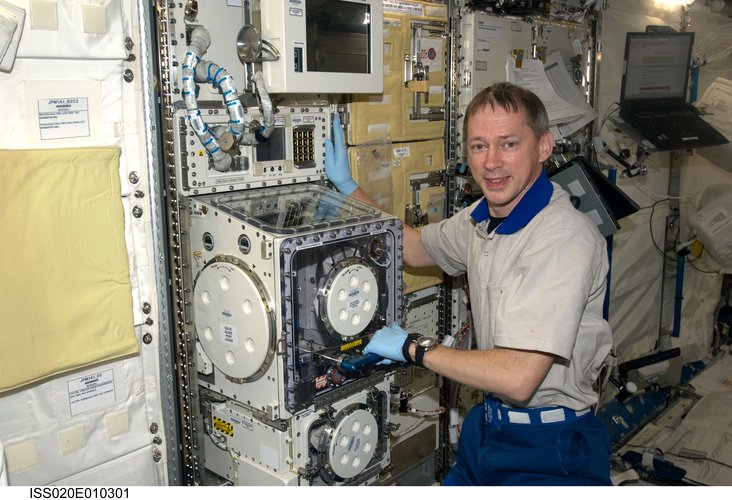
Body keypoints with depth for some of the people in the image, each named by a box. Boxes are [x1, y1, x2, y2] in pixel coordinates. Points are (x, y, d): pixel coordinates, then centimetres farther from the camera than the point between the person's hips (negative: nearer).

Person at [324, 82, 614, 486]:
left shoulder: (565, 238, -27)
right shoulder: (483, 217, 1)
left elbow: (517, 378, -32)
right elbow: (414, 248, 19)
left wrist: (412, 347, -19)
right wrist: (348, 187, 14)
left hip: (547, 448, -7)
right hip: (488, 423, 7)